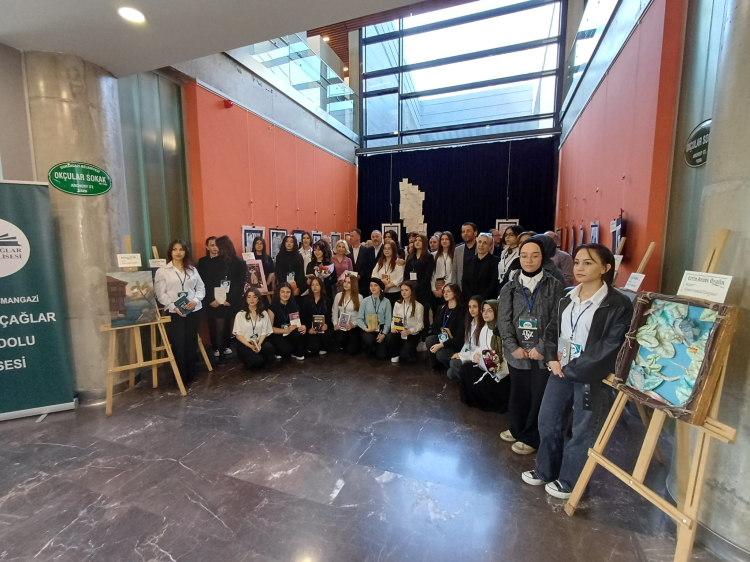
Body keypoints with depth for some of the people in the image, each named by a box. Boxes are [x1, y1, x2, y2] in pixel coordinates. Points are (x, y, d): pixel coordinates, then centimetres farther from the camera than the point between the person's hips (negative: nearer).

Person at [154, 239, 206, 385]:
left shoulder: (192, 269, 11)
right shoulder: (162, 271, 1)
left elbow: (201, 288, 9)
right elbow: (160, 294, -4)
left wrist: (195, 300, -10)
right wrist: (174, 306, -16)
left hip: (193, 311, 3)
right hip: (174, 313, -3)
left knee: (191, 342, 10)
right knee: (178, 344, -1)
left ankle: (191, 373, 24)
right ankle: (181, 376, 12)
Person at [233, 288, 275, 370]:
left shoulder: (264, 313, 6)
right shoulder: (240, 315, -1)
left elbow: (264, 332, 2)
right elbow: (238, 334, -4)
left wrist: (259, 344, -18)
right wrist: (250, 346, -18)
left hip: (259, 342, 2)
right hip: (244, 345, -2)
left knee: (269, 349, -32)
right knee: (256, 361, -29)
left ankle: (260, 359, 1)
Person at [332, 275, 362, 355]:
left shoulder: (359, 297, 0)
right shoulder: (338, 296, 11)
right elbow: (334, 312, 11)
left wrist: (353, 324, -19)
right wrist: (335, 323, -5)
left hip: (353, 327, -2)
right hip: (340, 326, 2)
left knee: (351, 350, -18)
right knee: (340, 340, -32)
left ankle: (353, 342, 20)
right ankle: (342, 345, 8)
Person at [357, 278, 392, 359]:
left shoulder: (386, 302, -1)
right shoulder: (365, 301, 0)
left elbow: (388, 320, -2)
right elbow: (359, 318, -2)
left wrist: (383, 334, -12)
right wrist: (365, 328, -17)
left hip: (381, 329, 0)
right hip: (368, 330, 0)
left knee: (382, 355, -10)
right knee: (369, 340, -34)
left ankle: (376, 348, 28)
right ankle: (368, 350, 4)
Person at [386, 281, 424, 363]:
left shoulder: (418, 306, -9)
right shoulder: (397, 304, 7)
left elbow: (420, 325, -9)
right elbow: (393, 319, 7)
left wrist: (409, 331, -24)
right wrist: (393, 327, -15)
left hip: (412, 334, -3)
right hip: (398, 332, 4)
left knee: (404, 355, -20)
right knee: (388, 337, -30)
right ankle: (395, 355, 1)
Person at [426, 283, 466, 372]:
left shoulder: (462, 311, -14)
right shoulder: (441, 309, 6)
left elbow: (460, 335, -20)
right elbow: (434, 327, 7)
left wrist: (441, 345, -28)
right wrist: (441, 333, -17)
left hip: (456, 343, -6)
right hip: (441, 339, 6)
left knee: (440, 354, -32)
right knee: (429, 340, -25)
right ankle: (436, 364, -2)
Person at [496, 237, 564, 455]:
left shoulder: (554, 286, -3)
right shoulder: (509, 288, 4)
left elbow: (557, 321, -8)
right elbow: (503, 320, 0)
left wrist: (542, 348, -13)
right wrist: (513, 347, -10)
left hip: (543, 354, -2)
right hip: (517, 353, 2)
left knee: (540, 396, 8)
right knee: (518, 395, 15)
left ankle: (531, 437, 28)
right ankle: (517, 429, 38)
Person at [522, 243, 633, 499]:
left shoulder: (618, 304, -13)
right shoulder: (568, 298, 8)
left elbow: (610, 347, -17)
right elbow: (552, 330, 12)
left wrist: (571, 368, -16)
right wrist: (553, 358, -5)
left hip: (593, 376, -6)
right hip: (562, 371, 7)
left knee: (583, 431, 10)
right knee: (548, 420, 16)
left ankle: (569, 481, 32)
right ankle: (546, 470, 37)